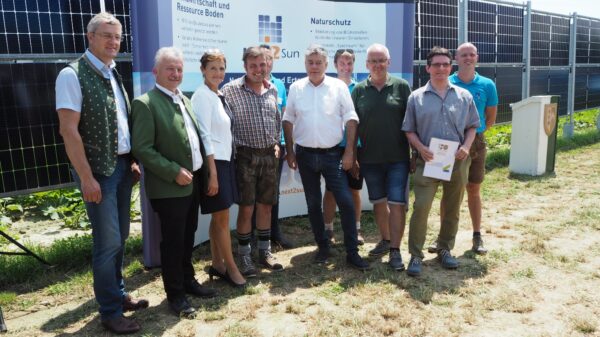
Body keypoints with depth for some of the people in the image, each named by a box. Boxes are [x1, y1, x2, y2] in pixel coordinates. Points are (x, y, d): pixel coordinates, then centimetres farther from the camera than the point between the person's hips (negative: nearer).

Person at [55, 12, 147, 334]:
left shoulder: (113, 75, 12)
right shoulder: (73, 75, -12)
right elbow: (69, 130, -16)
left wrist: (132, 160, 10)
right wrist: (86, 177, -19)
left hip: (122, 165, 7)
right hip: (98, 169, -7)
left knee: (120, 236, 16)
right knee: (108, 241, -2)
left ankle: (118, 293, 32)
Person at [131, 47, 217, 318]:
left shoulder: (184, 100, 13)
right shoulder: (145, 103, -12)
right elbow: (142, 148, -18)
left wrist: (204, 171, 10)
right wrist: (174, 172, -20)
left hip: (193, 181, 8)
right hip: (169, 186, -7)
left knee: (188, 237, 18)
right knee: (172, 241, 4)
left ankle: (188, 281, 34)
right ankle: (175, 294, 18)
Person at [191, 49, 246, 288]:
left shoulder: (219, 95, 12)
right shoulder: (202, 96, -13)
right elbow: (204, 136, -18)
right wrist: (212, 172, -19)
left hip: (224, 160, 8)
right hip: (212, 162, -8)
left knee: (218, 216, 14)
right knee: (222, 217, 1)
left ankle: (217, 264, 25)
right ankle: (231, 267, 14)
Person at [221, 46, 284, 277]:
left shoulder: (272, 90, 9)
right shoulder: (231, 90, -8)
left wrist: (277, 143, 11)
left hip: (269, 155, 5)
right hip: (246, 156, -4)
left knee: (266, 206, 11)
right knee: (246, 208, 0)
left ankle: (265, 252, 25)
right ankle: (244, 256, 14)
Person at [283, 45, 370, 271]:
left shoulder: (339, 87, -3)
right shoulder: (296, 88, 3)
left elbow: (351, 120, -3)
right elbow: (288, 121, 7)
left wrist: (349, 152, -8)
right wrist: (290, 152, 4)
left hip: (332, 154, -2)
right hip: (305, 155, 2)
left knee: (346, 201, -6)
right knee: (313, 204, 10)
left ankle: (352, 252, 6)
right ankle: (322, 246, 26)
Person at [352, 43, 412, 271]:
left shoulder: (401, 86, -1)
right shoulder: (359, 90, 4)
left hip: (398, 157, -2)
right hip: (369, 158, 3)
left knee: (396, 203, -4)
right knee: (378, 202, 15)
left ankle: (395, 250, 5)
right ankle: (385, 240, 34)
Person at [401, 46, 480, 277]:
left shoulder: (464, 96, 8)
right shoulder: (416, 97, 3)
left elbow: (472, 127, 12)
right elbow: (409, 130, 3)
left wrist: (466, 146, -6)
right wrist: (420, 148, -13)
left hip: (457, 162, 3)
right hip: (428, 161, -3)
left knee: (452, 209, 12)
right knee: (421, 207, -10)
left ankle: (445, 249, 29)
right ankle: (416, 255, 1)